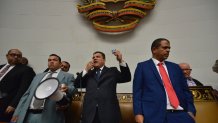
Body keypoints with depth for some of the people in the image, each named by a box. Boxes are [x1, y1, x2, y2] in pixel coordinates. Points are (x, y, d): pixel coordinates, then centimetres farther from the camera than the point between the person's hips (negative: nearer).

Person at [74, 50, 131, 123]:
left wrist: (121, 61, -12)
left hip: (108, 111, -1)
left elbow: (126, 78, -1)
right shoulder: (88, 73, 17)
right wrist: (86, 70, -1)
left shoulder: (112, 71, 12)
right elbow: (77, 84, 7)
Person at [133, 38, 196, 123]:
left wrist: (191, 110, 1)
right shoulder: (142, 66, 4)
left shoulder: (175, 67, 16)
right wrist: (138, 113, -10)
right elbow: (137, 91, -1)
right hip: (155, 114, -3)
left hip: (180, 113, 4)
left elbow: (185, 90, 14)